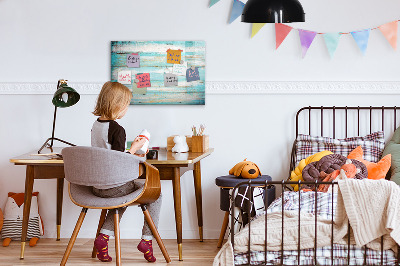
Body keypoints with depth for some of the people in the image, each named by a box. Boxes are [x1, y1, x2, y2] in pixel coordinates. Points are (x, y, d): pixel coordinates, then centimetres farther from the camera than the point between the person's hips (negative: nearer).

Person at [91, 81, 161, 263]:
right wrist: (134, 148, -8)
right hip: (114, 186, -8)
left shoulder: (96, 125, 6)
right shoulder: (117, 130, -20)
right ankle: (146, 239, 9)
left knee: (123, 196, 35)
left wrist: (130, 154, 19)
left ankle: (104, 236, 18)